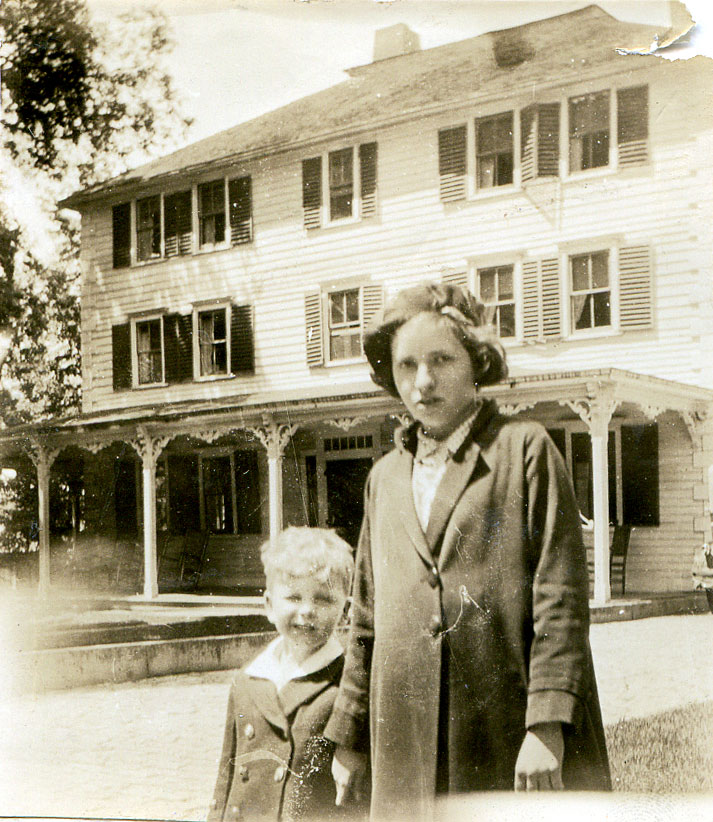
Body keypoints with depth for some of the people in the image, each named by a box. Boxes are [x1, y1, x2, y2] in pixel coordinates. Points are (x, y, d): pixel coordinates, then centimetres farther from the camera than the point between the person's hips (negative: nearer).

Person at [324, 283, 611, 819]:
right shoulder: (385, 477, 17)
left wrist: (547, 725, -13)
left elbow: (561, 599, -6)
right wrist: (348, 738, 19)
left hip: (511, 742, -4)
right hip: (407, 748, 4)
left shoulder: (525, 448, 1)